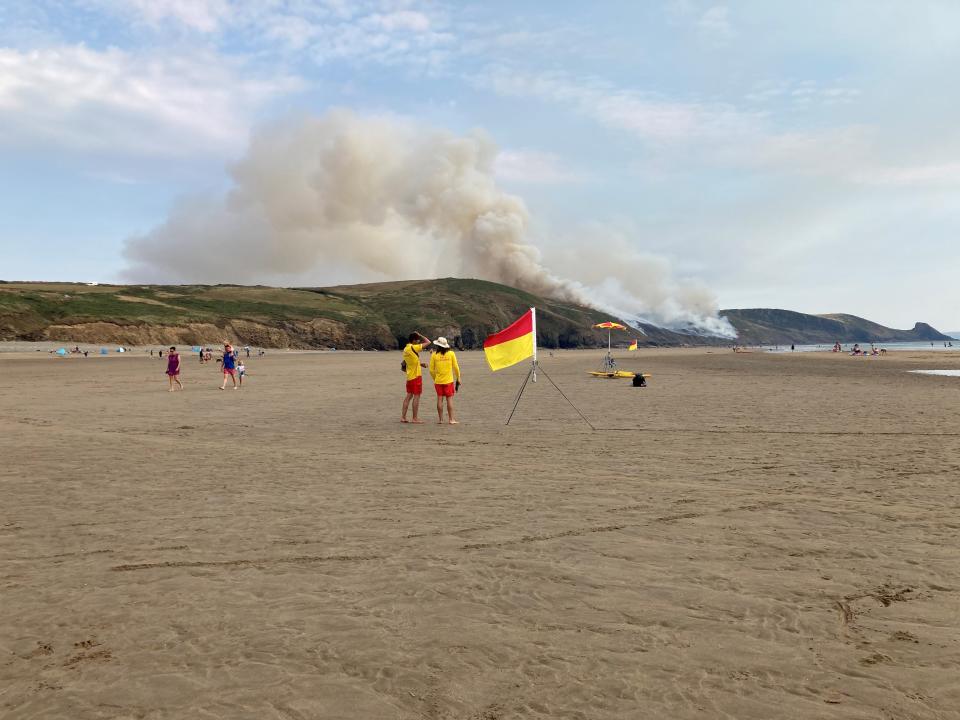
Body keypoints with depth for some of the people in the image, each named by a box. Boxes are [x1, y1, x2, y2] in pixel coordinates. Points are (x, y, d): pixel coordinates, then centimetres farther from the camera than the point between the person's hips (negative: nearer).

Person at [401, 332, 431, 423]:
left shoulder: (406, 349, 10)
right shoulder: (413, 348, -16)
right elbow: (428, 342, -14)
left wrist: (420, 364, 11)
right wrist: (420, 335, -3)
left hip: (409, 376, 9)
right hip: (416, 375, -9)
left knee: (409, 395, 12)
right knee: (416, 396, -3)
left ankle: (403, 417, 13)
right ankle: (415, 418, 0)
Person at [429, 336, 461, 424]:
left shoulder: (434, 355, -2)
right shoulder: (451, 353, -3)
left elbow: (431, 370, 2)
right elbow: (456, 367, -1)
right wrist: (458, 378, 10)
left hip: (438, 381, 1)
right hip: (449, 381, -1)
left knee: (440, 399, 6)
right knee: (449, 399, 2)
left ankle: (440, 419, 9)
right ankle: (451, 419, 0)